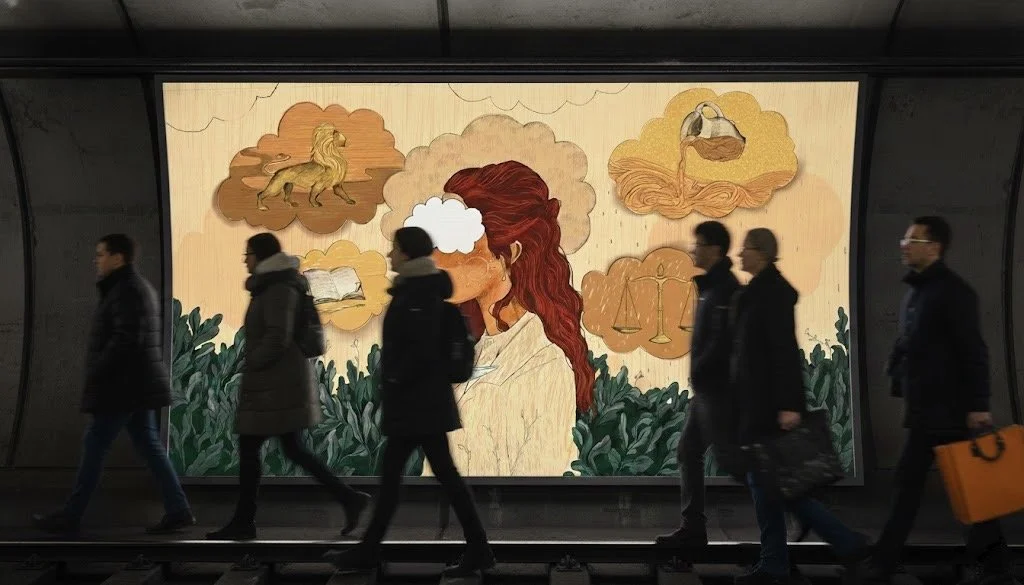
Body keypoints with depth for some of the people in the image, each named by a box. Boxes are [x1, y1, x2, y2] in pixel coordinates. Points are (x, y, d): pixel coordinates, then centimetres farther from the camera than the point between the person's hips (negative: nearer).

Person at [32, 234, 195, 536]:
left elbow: (126, 340, -23)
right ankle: (178, 510, 7)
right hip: (137, 384, 10)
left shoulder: (127, 290, -14)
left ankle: (70, 517, 9)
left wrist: (94, 373, -17)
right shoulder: (138, 287, 18)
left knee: (94, 446, -1)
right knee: (149, 445, 8)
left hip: (123, 386, -10)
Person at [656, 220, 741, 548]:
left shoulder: (724, 288, -16)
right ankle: (693, 528, 18)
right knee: (688, 454, 12)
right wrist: (698, 374, 11)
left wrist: (698, 373, -13)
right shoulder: (712, 285, 15)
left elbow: (721, 341, -24)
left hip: (716, 389, -10)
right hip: (706, 389, 10)